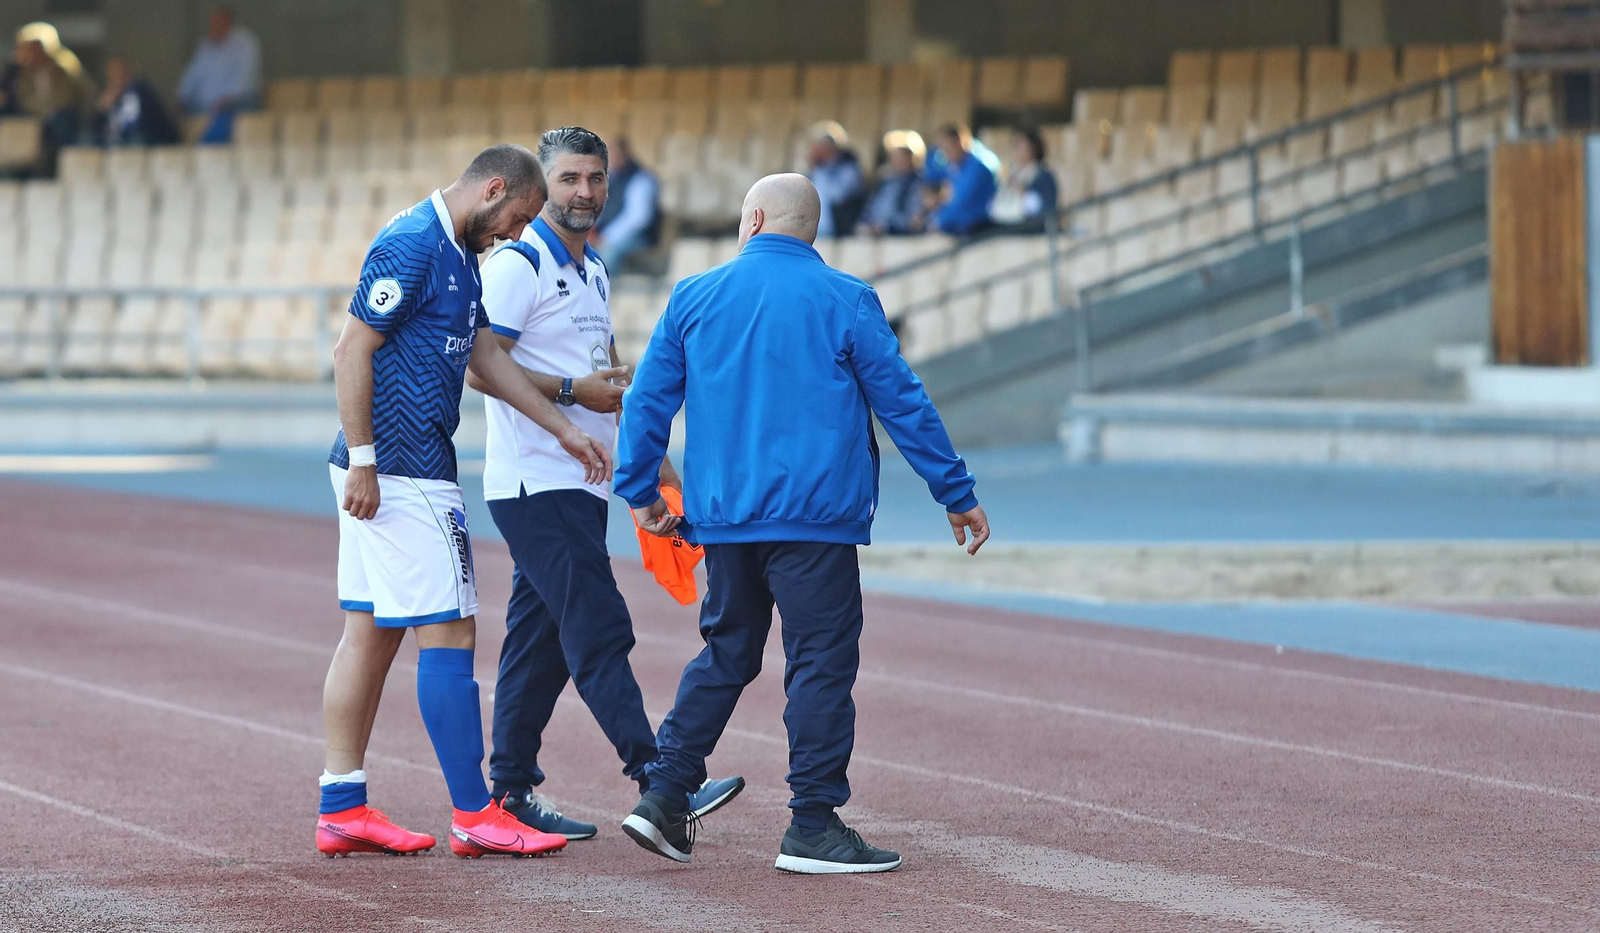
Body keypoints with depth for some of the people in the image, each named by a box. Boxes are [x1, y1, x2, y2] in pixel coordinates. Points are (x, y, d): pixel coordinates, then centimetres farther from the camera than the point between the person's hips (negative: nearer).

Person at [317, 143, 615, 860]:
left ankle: (342, 808, 12)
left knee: (372, 633, 10)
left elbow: (486, 356, 23)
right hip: (403, 473, -10)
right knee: (447, 633, -8)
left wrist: (564, 430, 22)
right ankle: (474, 815, -5)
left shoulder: (458, 254, 17)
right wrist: (362, 461, -19)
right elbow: (351, 352, -17)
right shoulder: (410, 246, -14)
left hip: (384, 472, 10)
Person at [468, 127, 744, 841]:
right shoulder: (518, 265, -10)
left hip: (582, 486, 9)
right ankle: (655, 777, -19)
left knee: (540, 640, 9)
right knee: (599, 630, -14)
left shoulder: (594, 272, 19)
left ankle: (512, 789, 13)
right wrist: (573, 391, -19)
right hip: (535, 482, -9)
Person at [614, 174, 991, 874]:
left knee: (725, 654, 17)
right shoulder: (844, 301, -2)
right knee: (821, 662, -1)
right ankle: (814, 827, -3)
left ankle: (664, 795, 11)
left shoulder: (695, 298, 7)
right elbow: (903, 403, 0)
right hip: (815, 515, -4)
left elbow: (646, 401, 9)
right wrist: (956, 494, 6)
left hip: (722, 518, 4)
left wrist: (639, 490, 20)